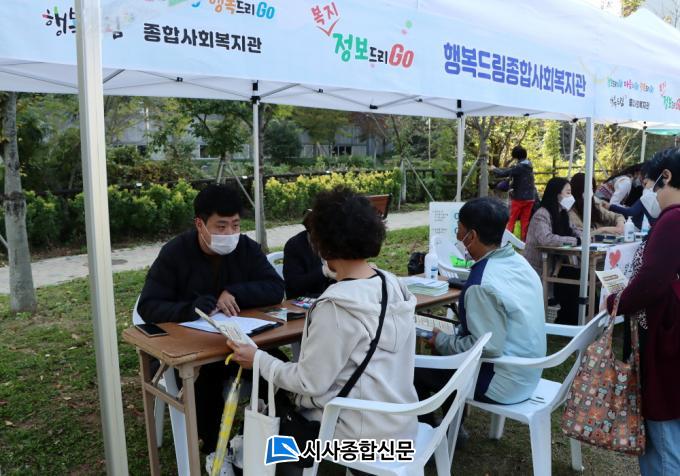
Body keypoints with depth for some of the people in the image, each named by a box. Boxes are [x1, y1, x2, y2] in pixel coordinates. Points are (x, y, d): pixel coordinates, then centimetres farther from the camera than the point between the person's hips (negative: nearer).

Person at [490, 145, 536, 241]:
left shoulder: (518, 167, -15)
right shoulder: (529, 166, 9)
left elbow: (503, 173, -16)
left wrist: (493, 169, 0)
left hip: (519, 198, -6)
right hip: (529, 198, 7)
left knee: (510, 220, 0)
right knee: (525, 221, 8)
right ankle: (524, 240, 8)